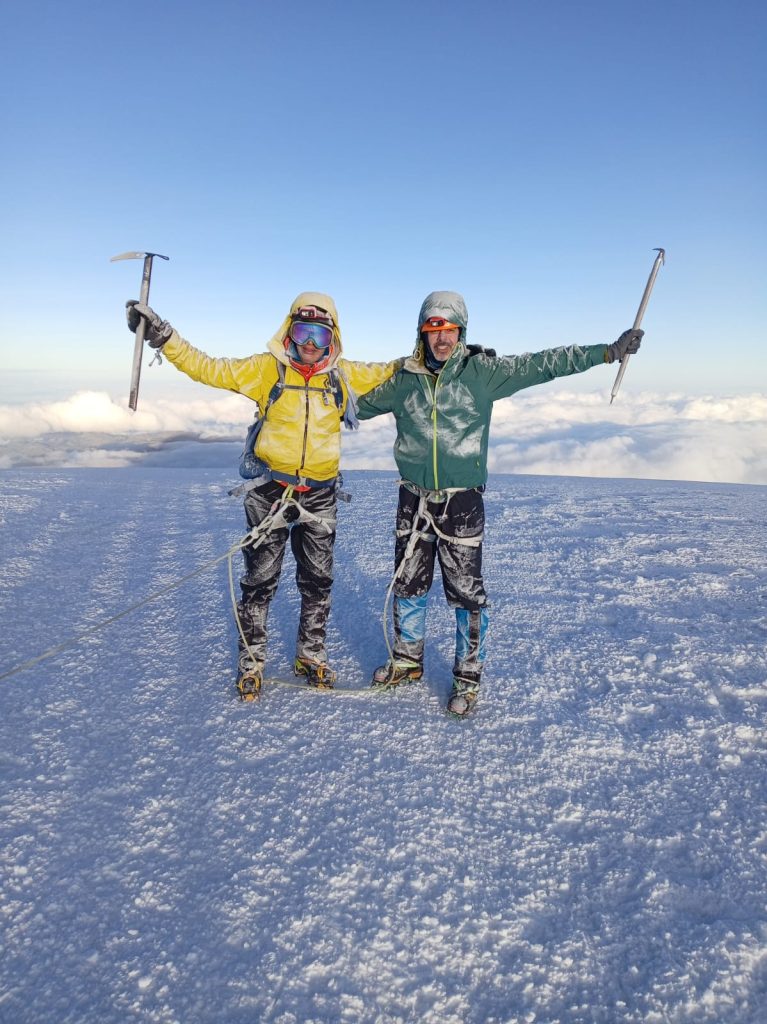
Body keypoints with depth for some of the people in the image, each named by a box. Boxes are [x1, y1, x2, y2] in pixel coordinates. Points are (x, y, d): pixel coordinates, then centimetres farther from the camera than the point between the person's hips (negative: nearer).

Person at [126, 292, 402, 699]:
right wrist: (161, 335, -13)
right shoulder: (267, 368, -4)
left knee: (318, 580, 13)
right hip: (270, 492, -2)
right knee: (260, 580, 5)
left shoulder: (344, 374, 4)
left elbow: (386, 373, 18)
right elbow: (208, 368, -6)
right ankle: (251, 662, 22)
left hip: (320, 496, 3)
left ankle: (311, 654, 32)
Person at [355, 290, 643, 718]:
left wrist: (608, 351, -14)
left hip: (463, 500, -3)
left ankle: (468, 678, 18)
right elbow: (361, 404, 20)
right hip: (414, 498, 3)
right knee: (408, 584, 14)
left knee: (466, 592, 1)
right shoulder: (403, 379, 3)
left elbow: (543, 364, -9)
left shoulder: (482, 371, -5)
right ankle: (408, 660, 35)